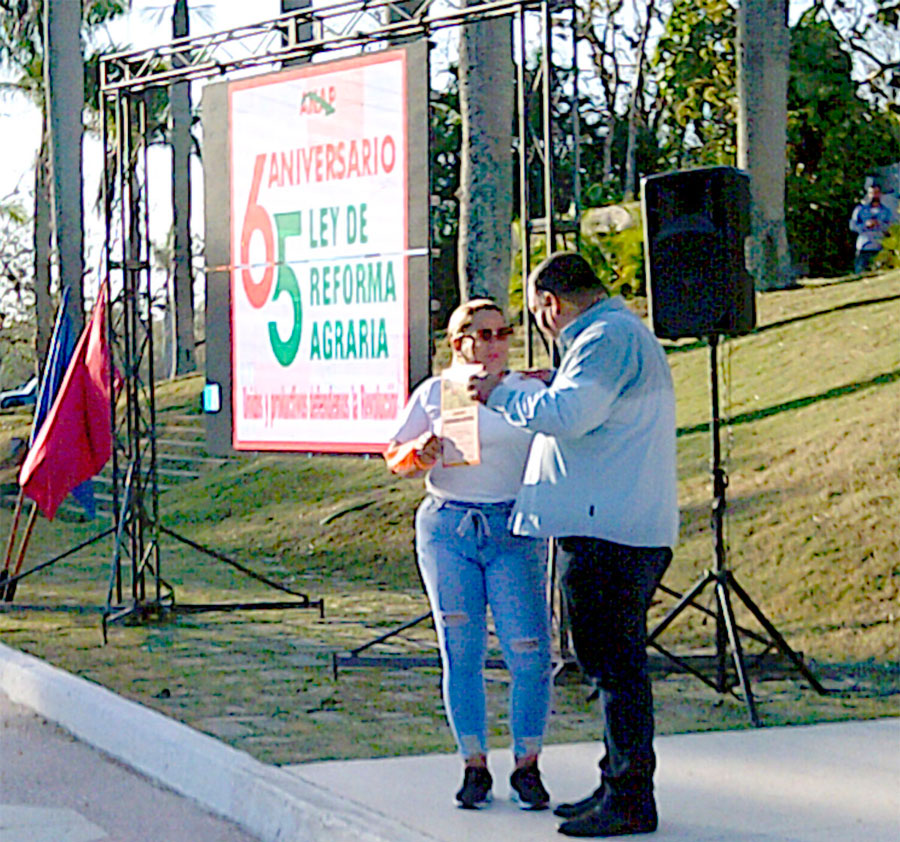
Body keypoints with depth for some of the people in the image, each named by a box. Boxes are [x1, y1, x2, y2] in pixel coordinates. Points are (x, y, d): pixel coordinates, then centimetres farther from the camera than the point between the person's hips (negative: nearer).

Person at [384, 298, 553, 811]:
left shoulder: (531, 392, 7)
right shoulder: (435, 394, 7)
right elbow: (395, 459, 11)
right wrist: (421, 453, -9)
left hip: (515, 530, 0)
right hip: (447, 528, 0)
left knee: (529, 653, -7)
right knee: (462, 652, 1)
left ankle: (528, 767, 7)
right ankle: (475, 767, 13)